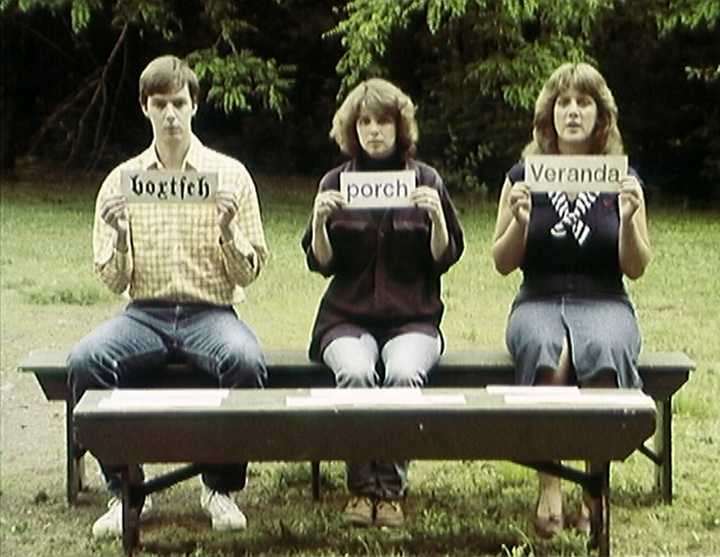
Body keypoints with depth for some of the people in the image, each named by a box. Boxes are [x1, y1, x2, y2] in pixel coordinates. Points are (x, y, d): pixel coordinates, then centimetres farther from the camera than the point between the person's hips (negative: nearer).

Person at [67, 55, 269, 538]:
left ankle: (222, 487, -10)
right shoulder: (121, 181, 9)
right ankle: (124, 488, -10)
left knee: (246, 361, -35)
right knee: (85, 361, -29)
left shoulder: (230, 174, 6)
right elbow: (114, 282, 6)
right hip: (145, 315, 1)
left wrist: (227, 228, -15)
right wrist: (119, 237, -13)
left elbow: (248, 274, 3)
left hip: (211, 312, -1)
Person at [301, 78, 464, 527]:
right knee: (355, 373, -32)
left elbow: (446, 257, 5)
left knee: (403, 373, -33)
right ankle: (361, 486, -18)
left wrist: (436, 216, -12)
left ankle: (392, 486, -18)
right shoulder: (336, 182, 9)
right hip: (348, 316, 0)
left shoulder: (426, 180, 8)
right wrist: (320, 220, -11)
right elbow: (321, 263, 6)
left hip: (413, 317, 0)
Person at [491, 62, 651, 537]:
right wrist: (520, 221, -11)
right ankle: (550, 486, -30)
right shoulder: (524, 176, 9)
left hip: (604, 303, 0)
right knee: (547, 351, -37)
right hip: (539, 302, 0)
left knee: (604, 351, -36)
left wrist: (628, 219, -12)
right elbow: (502, 263, 8)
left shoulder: (622, 180, 9)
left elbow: (636, 268, 5)